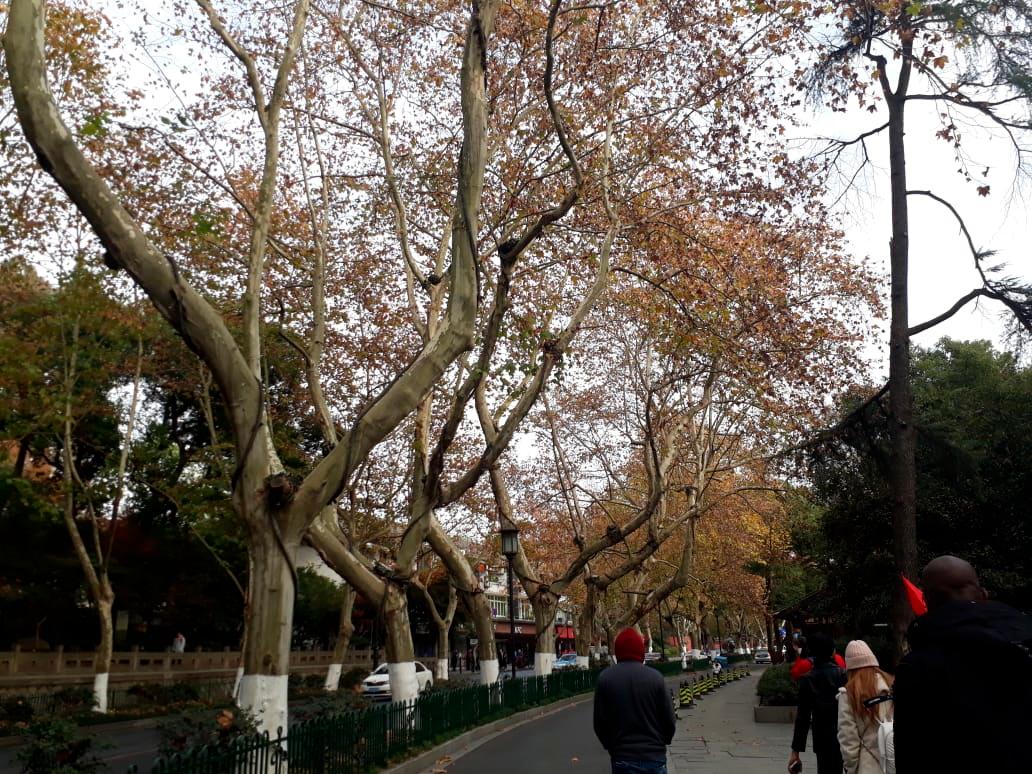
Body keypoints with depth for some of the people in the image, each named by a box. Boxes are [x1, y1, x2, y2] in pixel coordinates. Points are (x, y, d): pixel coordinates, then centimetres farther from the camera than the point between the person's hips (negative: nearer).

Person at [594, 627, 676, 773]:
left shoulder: (605, 678, -5)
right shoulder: (655, 677, -6)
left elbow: (600, 722, -2)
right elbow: (669, 720, -1)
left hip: (623, 758, 0)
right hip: (655, 756, 0)